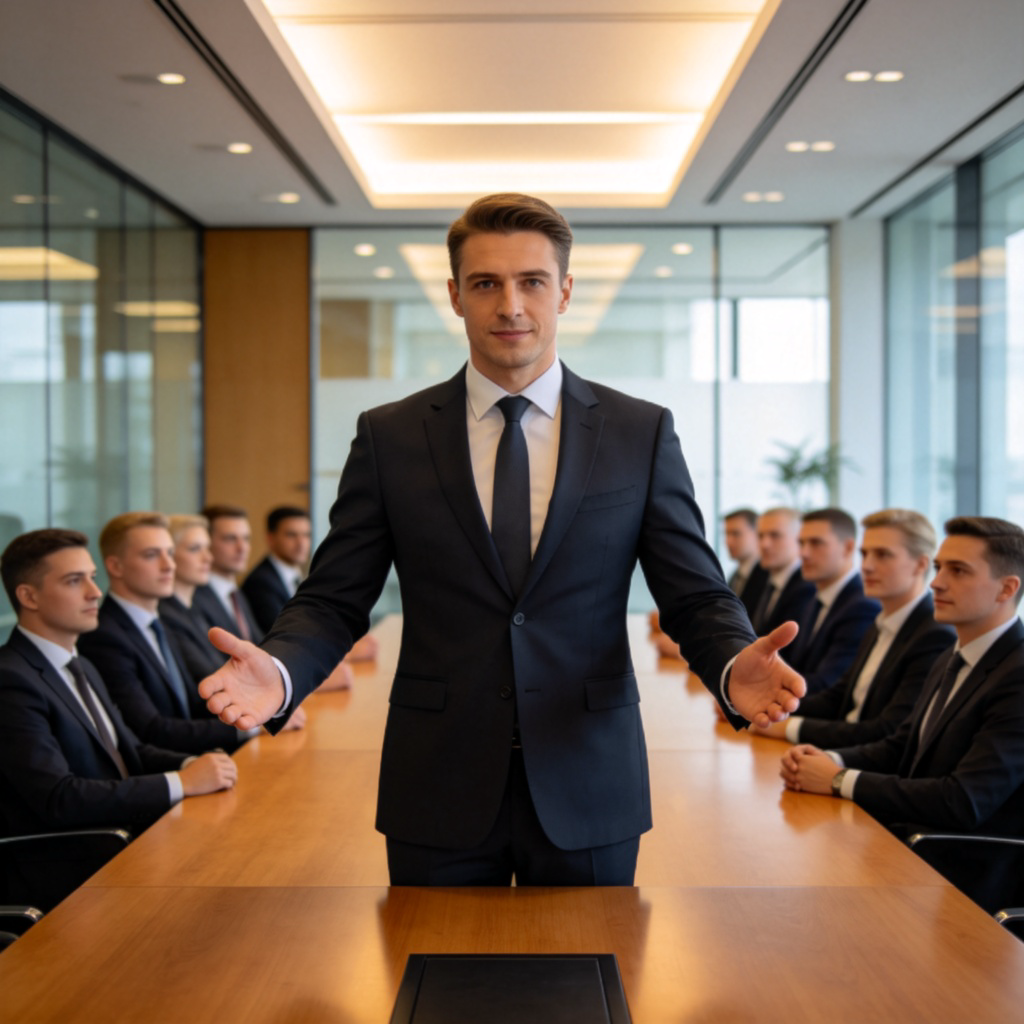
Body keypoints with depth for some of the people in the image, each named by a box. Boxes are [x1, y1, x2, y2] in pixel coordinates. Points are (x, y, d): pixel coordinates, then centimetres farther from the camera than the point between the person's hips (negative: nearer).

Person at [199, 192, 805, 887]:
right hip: (439, 796, 0)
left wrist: (734, 667, -21)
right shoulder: (389, 437, 2)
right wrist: (278, 674, -19)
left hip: (588, 797, 0)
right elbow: (334, 600, 2)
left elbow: (696, 597, 1)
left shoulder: (642, 433, 2)